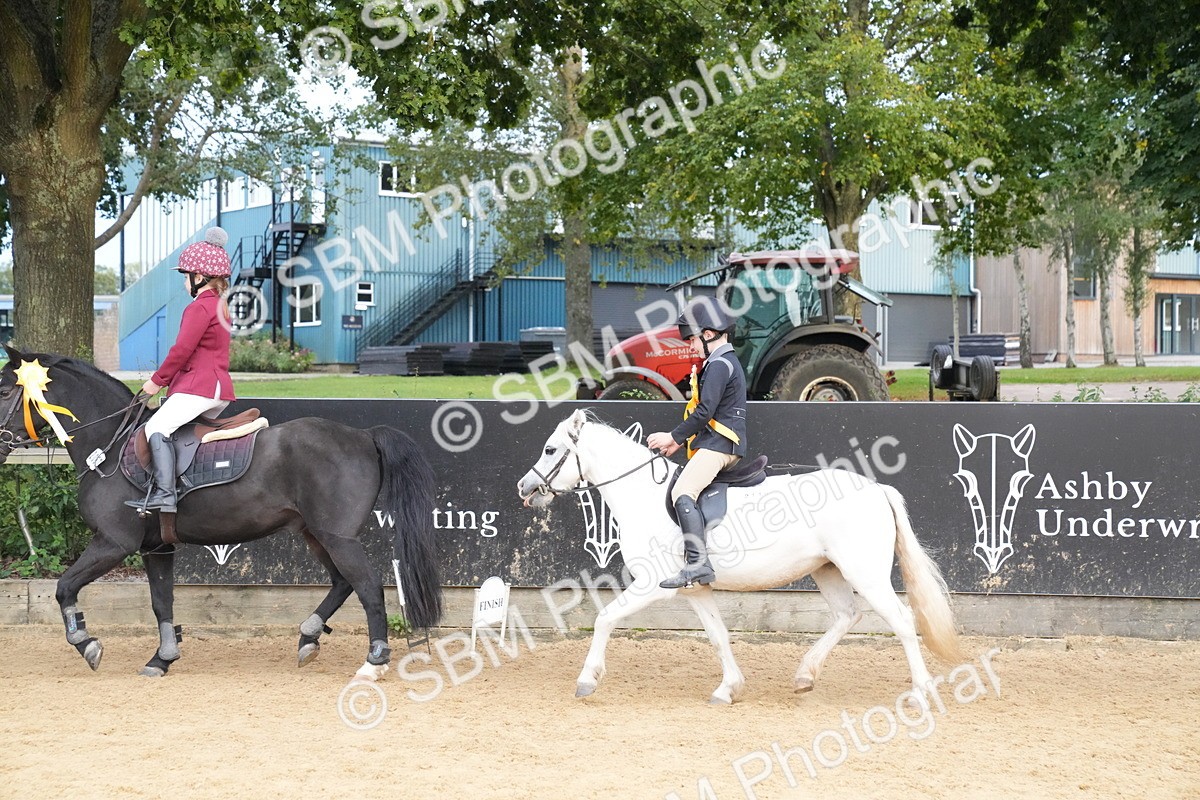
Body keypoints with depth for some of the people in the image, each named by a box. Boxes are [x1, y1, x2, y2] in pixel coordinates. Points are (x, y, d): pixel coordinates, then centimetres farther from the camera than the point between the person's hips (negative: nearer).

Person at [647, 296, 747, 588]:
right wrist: (681, 441, 19)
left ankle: (698, 564, -36)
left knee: (682, 492, -24)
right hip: (719, 444, 12)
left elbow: (704, 412, -20)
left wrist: (673, 437, -10)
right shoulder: (726, 362, 21)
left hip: (718, 444, -12)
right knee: (686, 490, 20)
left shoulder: (719, 364, -12)